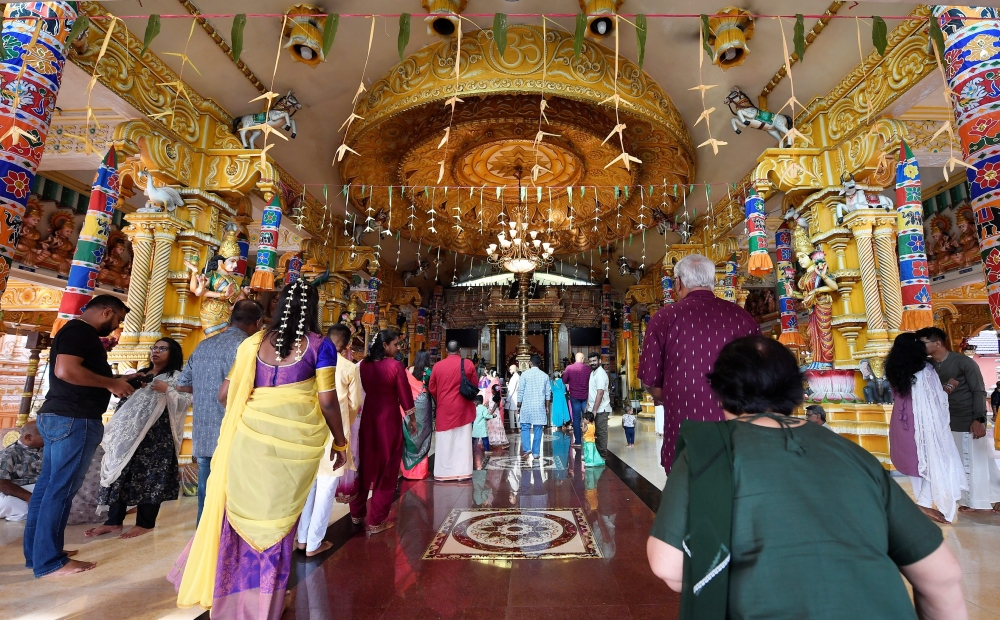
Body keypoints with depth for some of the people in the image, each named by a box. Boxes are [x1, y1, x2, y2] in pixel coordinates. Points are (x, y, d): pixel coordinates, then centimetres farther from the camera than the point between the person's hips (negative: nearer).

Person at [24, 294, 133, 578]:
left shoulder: (76, 331, 19)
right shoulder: (80, 331, -14)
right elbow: (66, 370, -27)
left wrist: (114, 381, 17)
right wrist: (111, 383, -17)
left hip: (58, 417, 11)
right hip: (74, 419, -11)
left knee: (48, 484, 14)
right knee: (62, 488, -4)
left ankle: (36, 552, 23)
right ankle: (49, 561, 4)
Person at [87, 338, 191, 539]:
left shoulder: (175, 377, 0)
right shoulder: (140, 374, 21)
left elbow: (186, 402, -11)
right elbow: (124, 399, 23)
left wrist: (167, 390, -21)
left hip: (156, 433, -6)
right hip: (130, 431, 7)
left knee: (149, 475, -3)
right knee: (121, 473, 6)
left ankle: (145, 523, 6)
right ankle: (114, 520, 17)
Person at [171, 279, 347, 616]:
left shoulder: (254, 342, 7)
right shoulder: (319, 345, -4)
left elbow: (225, 394, 12)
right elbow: (328, 401, -7)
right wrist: (340, 442, 6)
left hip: (251, 434, 3)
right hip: (296, 439, -2)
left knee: (241, 510, 20)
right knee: (278, 516, 13)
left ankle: (226, 590, 36)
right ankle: (264, 602, 31)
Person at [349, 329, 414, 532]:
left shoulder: (363, 364, -1)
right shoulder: (395, 366, -15)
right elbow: (405, 394, -10)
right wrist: (412, 418, 1)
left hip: (368, 417, 5)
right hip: (389, 418, -5)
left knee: (365, 464, 19)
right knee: (386, 468, 7)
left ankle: (357, 513, 31)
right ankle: (376, 520, 14)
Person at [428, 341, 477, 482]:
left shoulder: (438, 365, -3)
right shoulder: (468, 364, -5)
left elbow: (432, 388, 4)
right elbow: (474, 386, 4)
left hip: (444, 408, 1)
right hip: (462, 408, 0)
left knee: (444, 441, 8)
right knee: (463, 441, 6)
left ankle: (442, 473, 13)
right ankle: (463, 472, 9)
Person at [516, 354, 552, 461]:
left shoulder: (525, 374, -5)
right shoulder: (544, 375, 3)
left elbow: (520, 390, -5)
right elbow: (548, 392, 7)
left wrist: (519, 404, 5)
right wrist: (547, 406, 16)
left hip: (527, 405, -2)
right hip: (540, 406, 2)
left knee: (525, 428, 7)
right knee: (538, 429, 7)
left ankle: (527, 449, -8)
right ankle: (536, 452, 10)